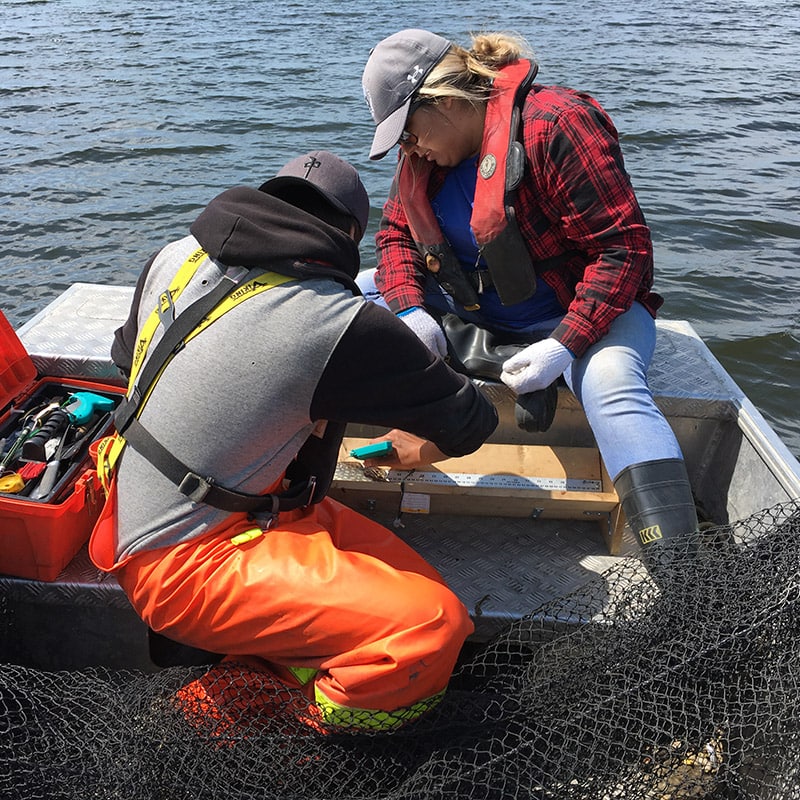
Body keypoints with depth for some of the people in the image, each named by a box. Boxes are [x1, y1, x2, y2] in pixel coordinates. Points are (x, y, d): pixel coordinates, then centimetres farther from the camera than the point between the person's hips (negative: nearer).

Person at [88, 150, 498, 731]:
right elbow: (472, 422, -5)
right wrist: (417, 450, 18)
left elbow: (127, 355, 23)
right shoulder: (344, 324, -18)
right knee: (436, 627, -16)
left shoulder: (177, 257, 3)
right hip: (185, 565, -8)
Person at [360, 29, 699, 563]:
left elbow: (624, 248, -25)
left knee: (610, 380, -38)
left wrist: (564, 345, -33)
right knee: (355, 293, -3)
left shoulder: (557, 125, -23)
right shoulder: (426, 153, -1)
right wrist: (411, 310, -14)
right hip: (475, 304, 7)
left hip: (584, 306, -6)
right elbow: (396, 233, 6)